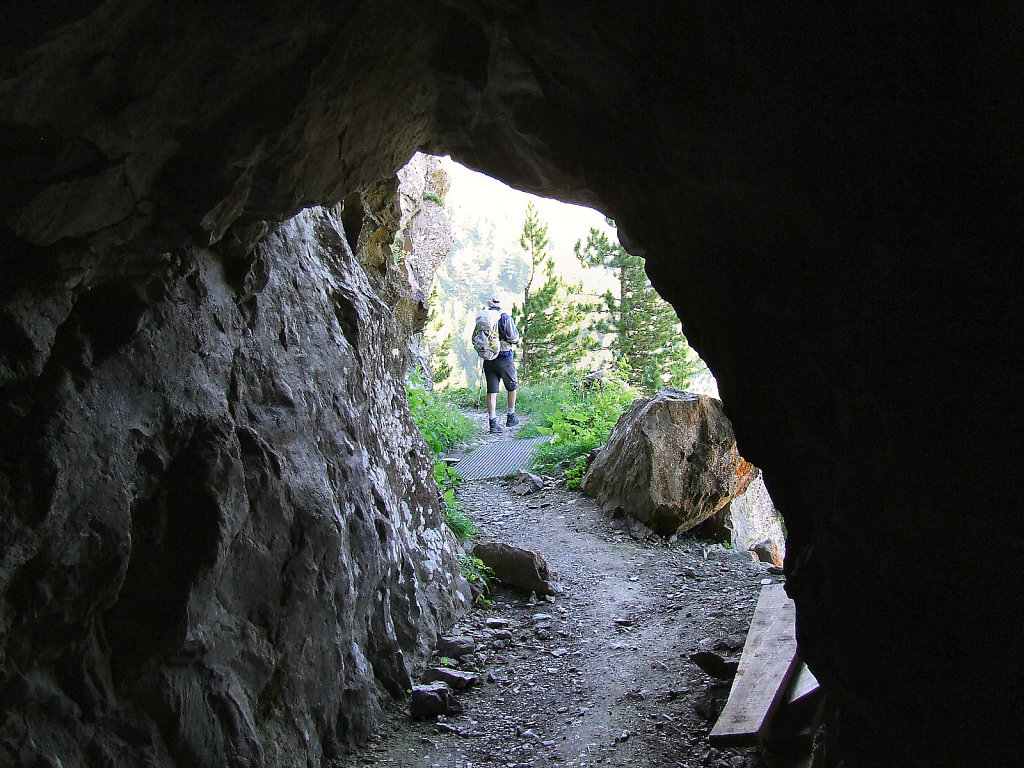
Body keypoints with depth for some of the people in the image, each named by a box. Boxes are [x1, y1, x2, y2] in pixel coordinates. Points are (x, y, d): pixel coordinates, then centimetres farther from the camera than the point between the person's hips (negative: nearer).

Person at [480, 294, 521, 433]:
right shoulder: (505, 317, -8)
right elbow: (513, 337, -14)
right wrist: (518, 340, 7)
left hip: (488, 359, 4)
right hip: (504, 359, -3)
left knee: (491, 391, 3)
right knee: (512, 387, 16)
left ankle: (493, 422, -1)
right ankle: (510, 417, 22)